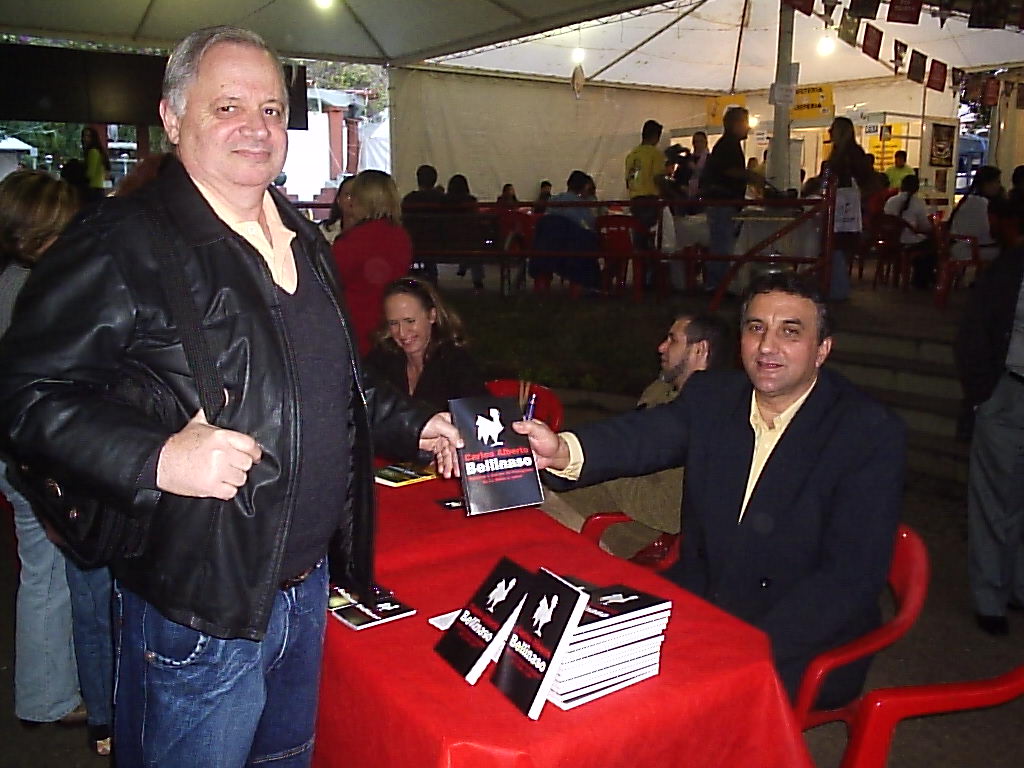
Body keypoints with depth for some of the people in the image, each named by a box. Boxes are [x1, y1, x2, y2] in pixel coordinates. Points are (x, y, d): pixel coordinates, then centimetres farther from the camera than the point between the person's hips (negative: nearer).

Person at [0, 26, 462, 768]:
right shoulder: (122, 243, -15)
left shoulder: (302, 238, 11)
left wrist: (413, 426, 15)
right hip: (199, 605, -7)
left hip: (310, 579, 8)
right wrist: (155, 459, -31)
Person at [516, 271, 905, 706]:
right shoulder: (711, 396, 1)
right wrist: (564, 451, -40)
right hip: (697, 603, 5)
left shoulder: (872, 434, -13)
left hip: (801, 644, -4)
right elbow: (645, 435, -18)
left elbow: (853, 576, -19)